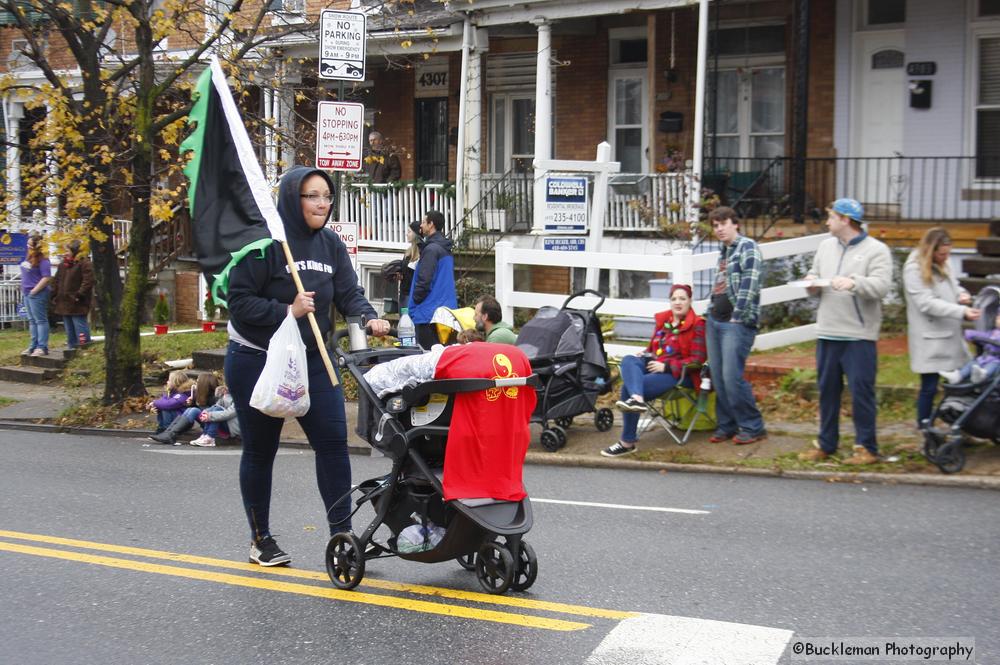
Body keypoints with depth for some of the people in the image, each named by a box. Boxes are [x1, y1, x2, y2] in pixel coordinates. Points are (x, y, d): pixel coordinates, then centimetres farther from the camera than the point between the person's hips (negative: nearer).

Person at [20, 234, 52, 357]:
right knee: (32, 320, 14)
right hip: (27, 294, 10)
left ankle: (42, 347, -8)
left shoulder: (42, 261, -16)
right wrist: (24, 288, 16)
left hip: (37, 294, -10)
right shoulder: (29, 257, 12)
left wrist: (34, 290, -20)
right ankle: (34, 345, 20)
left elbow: (47, 278, -22)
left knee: (40, 320, -7)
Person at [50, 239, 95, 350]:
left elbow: (88, 281, -19)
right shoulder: (63, 264, 16)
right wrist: (54, 296, 11)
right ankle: (71, 348, 23)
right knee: (69, 329, 15)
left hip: (77, 303, -9)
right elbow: (56, 281, 20)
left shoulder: (84, 264, -11)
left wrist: (79, 295, -23)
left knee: (79, 325, -10)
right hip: (64, 303, 9)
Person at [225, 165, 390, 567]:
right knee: (260, 451, 9)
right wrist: (288, 311, -26)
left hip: (312, 361, 5)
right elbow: (239, 301, -19)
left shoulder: (330, 245, 3)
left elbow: (349, 292, -1)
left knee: (333, 442, -4)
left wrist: (369, 317, -20)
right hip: (257, 363, -5)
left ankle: (342, 533, 4)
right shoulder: (263, 243, -17)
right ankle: (260, 538, 24)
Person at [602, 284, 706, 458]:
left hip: (678, 373, -7)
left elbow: (698, 358, -10)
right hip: (654, 365, 7)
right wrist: (645, 355, 5)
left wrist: (666, 366, -18)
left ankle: (628, 442, -24)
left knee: (628, 387, -26)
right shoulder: (662, 320, 18)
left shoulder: (697, 325, -3)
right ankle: (637, 398, -52)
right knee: (628, 360, -26)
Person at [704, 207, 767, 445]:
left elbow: (750, 286, -15)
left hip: (737, 323, -8)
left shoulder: (747, 247, -7)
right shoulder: (723, 251, 19)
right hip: (714, 321, 8)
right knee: (718, 378, 7)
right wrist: (711, 313, 15)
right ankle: (726, 426, 15)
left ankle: (752, 427, 1)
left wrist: (737, 317, -17)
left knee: (732, 377, -12)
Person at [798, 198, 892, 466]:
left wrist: (854, 282, -30)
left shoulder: (876, 250, -4)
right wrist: (812, 281, -2)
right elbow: (814, 275, 21)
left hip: (859, 335, -6)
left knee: (861, 391, -4)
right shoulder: (826, 246, 15)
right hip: (827, 333, 6)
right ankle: (826, 444, 22)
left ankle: (866, 448, 6)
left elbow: (881, 286, -15)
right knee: (827, 389, 12)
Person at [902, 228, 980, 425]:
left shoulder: (942, 266, 12)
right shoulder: (914, 269, -14)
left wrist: (962, 294, -1)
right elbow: (927, 304, -21)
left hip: (950, 335, 8)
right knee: (929, 386, -2)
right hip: (929, 340, -8)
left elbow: (954, 285, 26)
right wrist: (962, 312, -27)